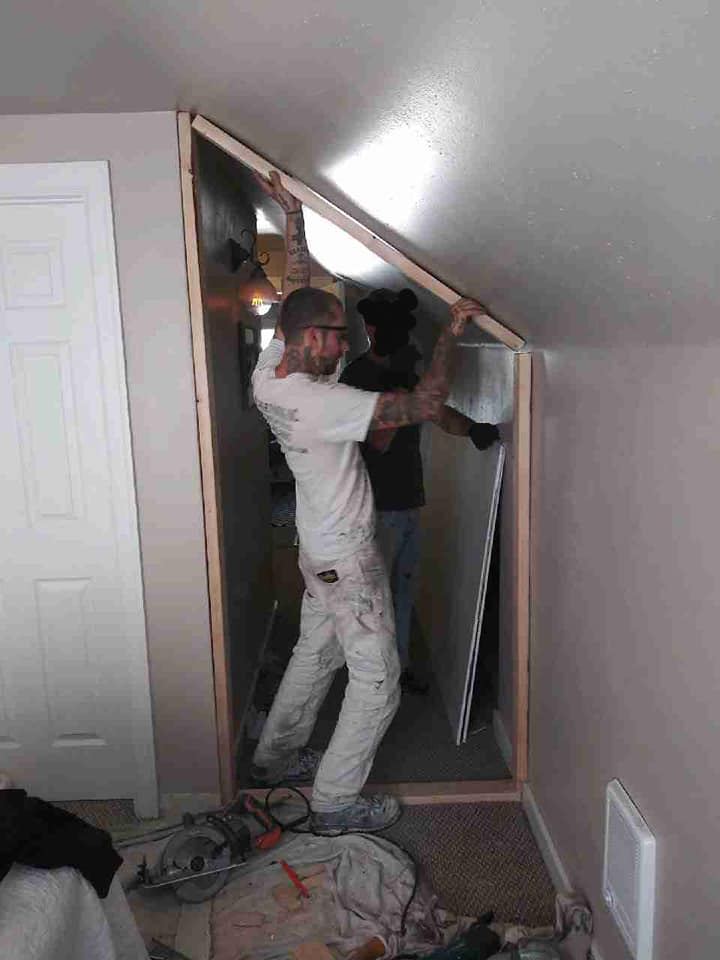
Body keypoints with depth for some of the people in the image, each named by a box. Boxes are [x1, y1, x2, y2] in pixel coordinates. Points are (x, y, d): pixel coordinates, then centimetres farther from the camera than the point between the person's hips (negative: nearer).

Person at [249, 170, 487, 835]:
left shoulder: (270, 367, -4)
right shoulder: (321, 402, -29)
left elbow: (298, 294, 11)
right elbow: (425, 405, -29)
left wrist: (293, 217, 9)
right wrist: (451, 332, -18)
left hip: (318, 551, 9)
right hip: (348, 561, -9)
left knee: (315, 654, 25)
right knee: (377, 681, 4)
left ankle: (275, 758, 41)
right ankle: (335, 803, 16)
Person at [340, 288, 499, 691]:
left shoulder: (405, 372, 12)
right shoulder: (357, 375, -13)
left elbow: (440, 413, 6)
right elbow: (379, 441, -22)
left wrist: (472, 428, -13)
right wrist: (399, 386, -28)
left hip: (410, 503, 8)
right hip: (379, 507, -8)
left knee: (404, 590, 18)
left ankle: (400, 665, 33)